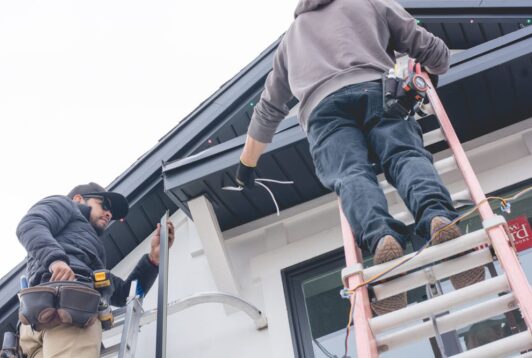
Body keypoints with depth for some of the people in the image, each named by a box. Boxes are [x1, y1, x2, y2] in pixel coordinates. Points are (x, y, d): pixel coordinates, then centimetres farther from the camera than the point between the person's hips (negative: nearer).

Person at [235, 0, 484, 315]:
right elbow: (434, 53, 29)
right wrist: (435, 70, 55)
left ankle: (381, 237, -51)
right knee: (407, 156, -18)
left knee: (351, 174, -20)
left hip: (322, 107, 1)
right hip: (376, 89, 0)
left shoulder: (292, 36, 42)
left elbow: (268, 111, 46)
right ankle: (438, 216, -50)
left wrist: (247, 164, 56)